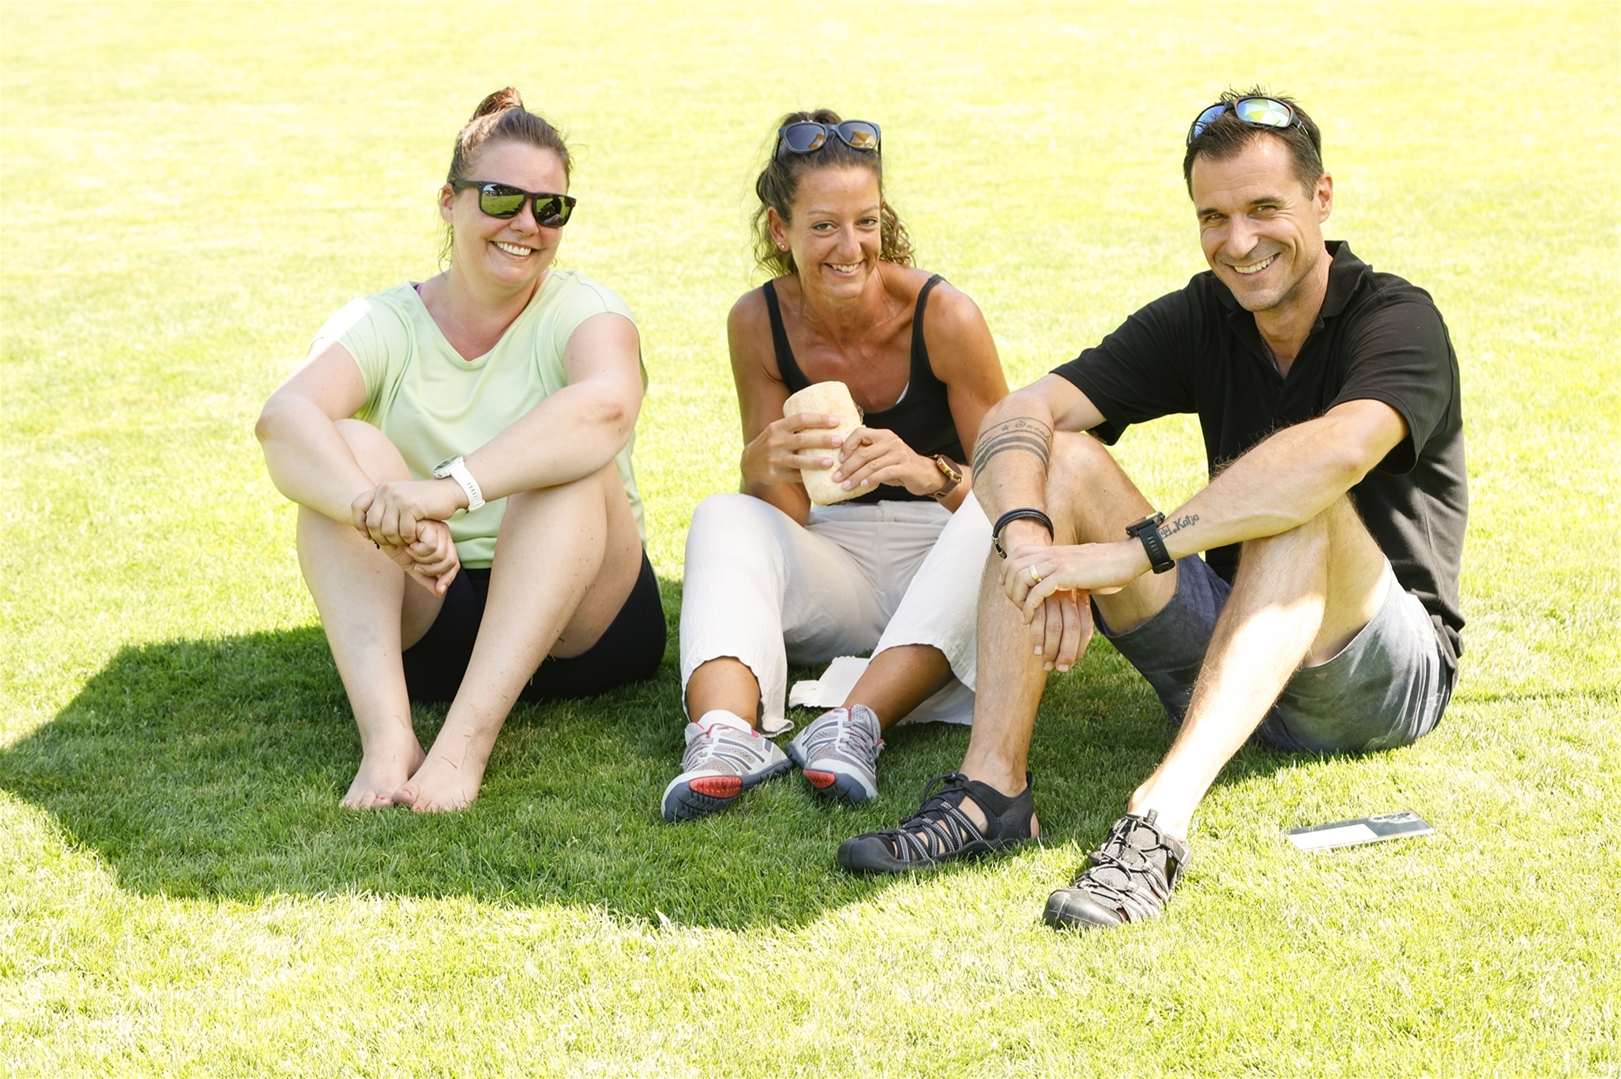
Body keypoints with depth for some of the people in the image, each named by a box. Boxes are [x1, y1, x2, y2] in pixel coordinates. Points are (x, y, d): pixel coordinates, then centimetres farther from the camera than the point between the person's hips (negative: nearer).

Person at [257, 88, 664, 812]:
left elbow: (608, 403, -31)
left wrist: (449, 488, -46)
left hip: (579, 625, -1)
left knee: (571, 460, -28)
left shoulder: (580, 311, -5)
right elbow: (283, 418, -22)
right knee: (350, 447, -22)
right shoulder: (384, 324, 0)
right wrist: (380, 512, -44)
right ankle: (386, 735, -39)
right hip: (421, 624, 2)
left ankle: (466, 740, -39)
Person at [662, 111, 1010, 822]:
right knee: (721, 518, -23)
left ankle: (857, 723, -44)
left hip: (942, 566, -2)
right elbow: (783, 519, -5)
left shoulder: (942, 317, -14)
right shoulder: (759, 323, -7)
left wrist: (928, 472, -34)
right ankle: (726, 728, -48)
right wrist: (767, 462, -29)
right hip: (835, 579, 2)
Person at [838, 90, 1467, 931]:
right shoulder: (1199, 319, 1)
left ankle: (1161, 817, -49)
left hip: (1392, 675, -5)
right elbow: (1016, 417, -11)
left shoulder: (1396, 320, -14)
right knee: (1061, 460, -13)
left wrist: (1130, 551, -41)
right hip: (1229, 658, 5)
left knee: (1299, 508, -35)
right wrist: (1029, 538, -34)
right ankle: (991, 786, -27)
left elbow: (1337, 453, -38)